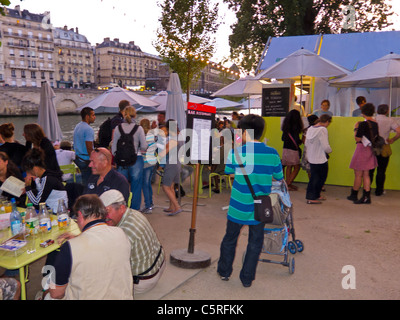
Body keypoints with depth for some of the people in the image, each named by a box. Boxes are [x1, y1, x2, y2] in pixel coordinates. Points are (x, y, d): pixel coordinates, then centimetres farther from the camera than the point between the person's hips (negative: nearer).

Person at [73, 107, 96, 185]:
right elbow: (89, 149, -21)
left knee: (84, 181, 16)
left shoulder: (77, 126, 13)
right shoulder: (89, 129, -17)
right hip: (86, 160, -9)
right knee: (87, 182, -3)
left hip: (78, 158, 9)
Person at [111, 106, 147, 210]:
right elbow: (144, 146, -5)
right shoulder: (138, 128, -5)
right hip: (136, 159, -2)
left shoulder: (118, 128, 1)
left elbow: (113, 147, 3)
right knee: (136, 186, 8)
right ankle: (135, 209, 14)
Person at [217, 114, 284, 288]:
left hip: (238, 206, -1)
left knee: (230, 239, 18)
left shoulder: (236, 152, -13)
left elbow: (226, 171, 6)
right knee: (255, 242, 16)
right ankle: (247, 278, 25)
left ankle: (224, 271, 34)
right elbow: (279, 177, 5)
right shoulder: (272, 153, -8)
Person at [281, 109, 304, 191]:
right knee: (296, 167, 2)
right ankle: (288, 184, 0)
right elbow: (297, 140, -15)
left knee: (289, 167, 13)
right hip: (293, 150, -7)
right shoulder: (295, 127, -15)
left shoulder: (286, 126, 7)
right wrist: (301, 141, 5)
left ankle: (288, 184, 16)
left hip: (285, 149, 7)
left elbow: (283, 138, 14)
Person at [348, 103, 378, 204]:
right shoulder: (375, 123, 6)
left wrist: (356, 128, -2)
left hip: (362, 149, -7)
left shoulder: (363, 124, -17)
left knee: (358, 175, 4)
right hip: (370, 150, 7)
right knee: (366, 174, 12)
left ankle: (354, 195, 15)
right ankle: (366, 197, 12)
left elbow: (357, 139, -16)